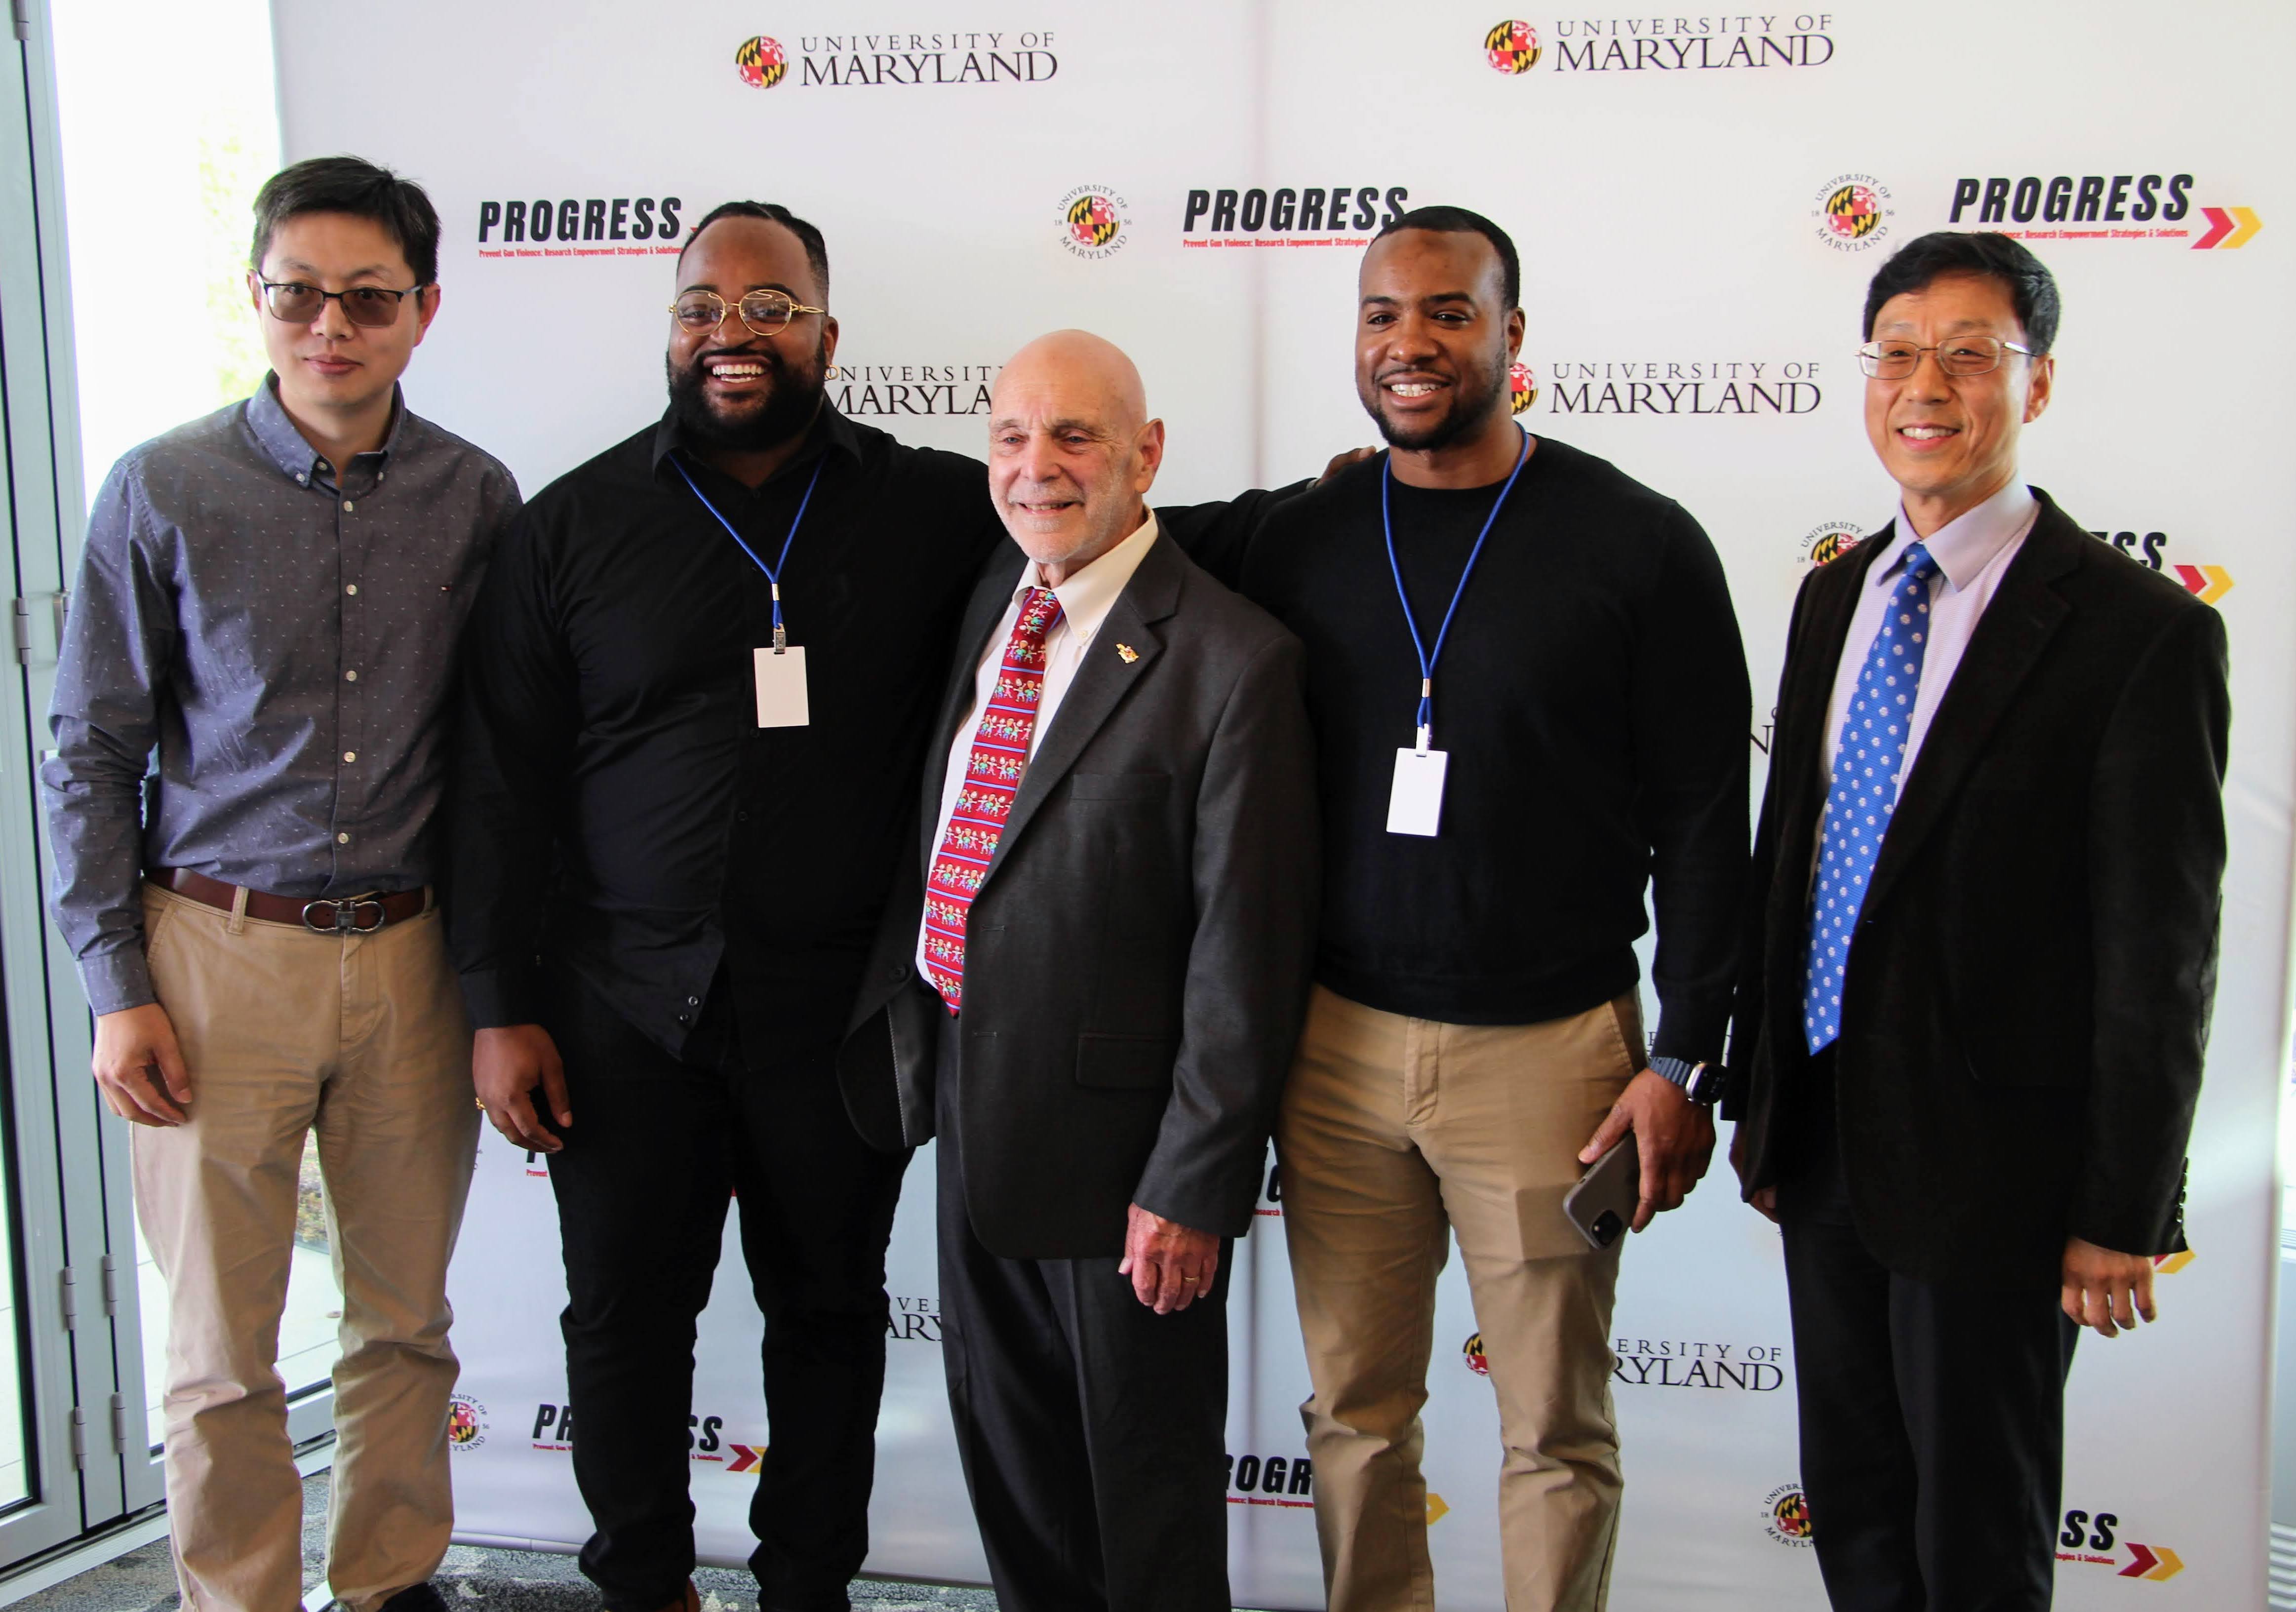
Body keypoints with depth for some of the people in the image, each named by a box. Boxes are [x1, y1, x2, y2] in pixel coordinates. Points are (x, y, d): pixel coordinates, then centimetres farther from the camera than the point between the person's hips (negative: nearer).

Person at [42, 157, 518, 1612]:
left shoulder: (476, 499, 1)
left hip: (411, 954, 2)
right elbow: (93, 754, 0)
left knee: (406, 1317, 13)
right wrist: (118, 987, -4)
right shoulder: (165, 492, -4)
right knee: (220, 1346, 7)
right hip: (218, 949, -2)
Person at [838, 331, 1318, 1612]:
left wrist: (1195, 1184, -18)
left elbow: (1245, 954, -19)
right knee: (1006, 1441, 23)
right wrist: (908, 1025, 13)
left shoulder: (1233, 659, -19)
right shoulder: (988, 604, 4)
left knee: (1147, 1471, 13)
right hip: (974, 1112, 7)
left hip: (1118, 1132, -7)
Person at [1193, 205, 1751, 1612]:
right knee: (1356, 1409, 13)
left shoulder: (1639, 543, -5)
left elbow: (1705, 819, -4)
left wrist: (1686, 1061, -7)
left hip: (1549, 1050, -3)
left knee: (1557, 1429, 9)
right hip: (1334, 1043, 3)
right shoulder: (1294, 547, 4)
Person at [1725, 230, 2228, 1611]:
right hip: (1827, 1138, 6)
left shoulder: (2143, 630, -14)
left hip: (1994, 1161, -6)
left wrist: (2124, 1213, -12)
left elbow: (2161, 952, -13)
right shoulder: (1835, 599, 7)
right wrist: (1761, 1098, 14)